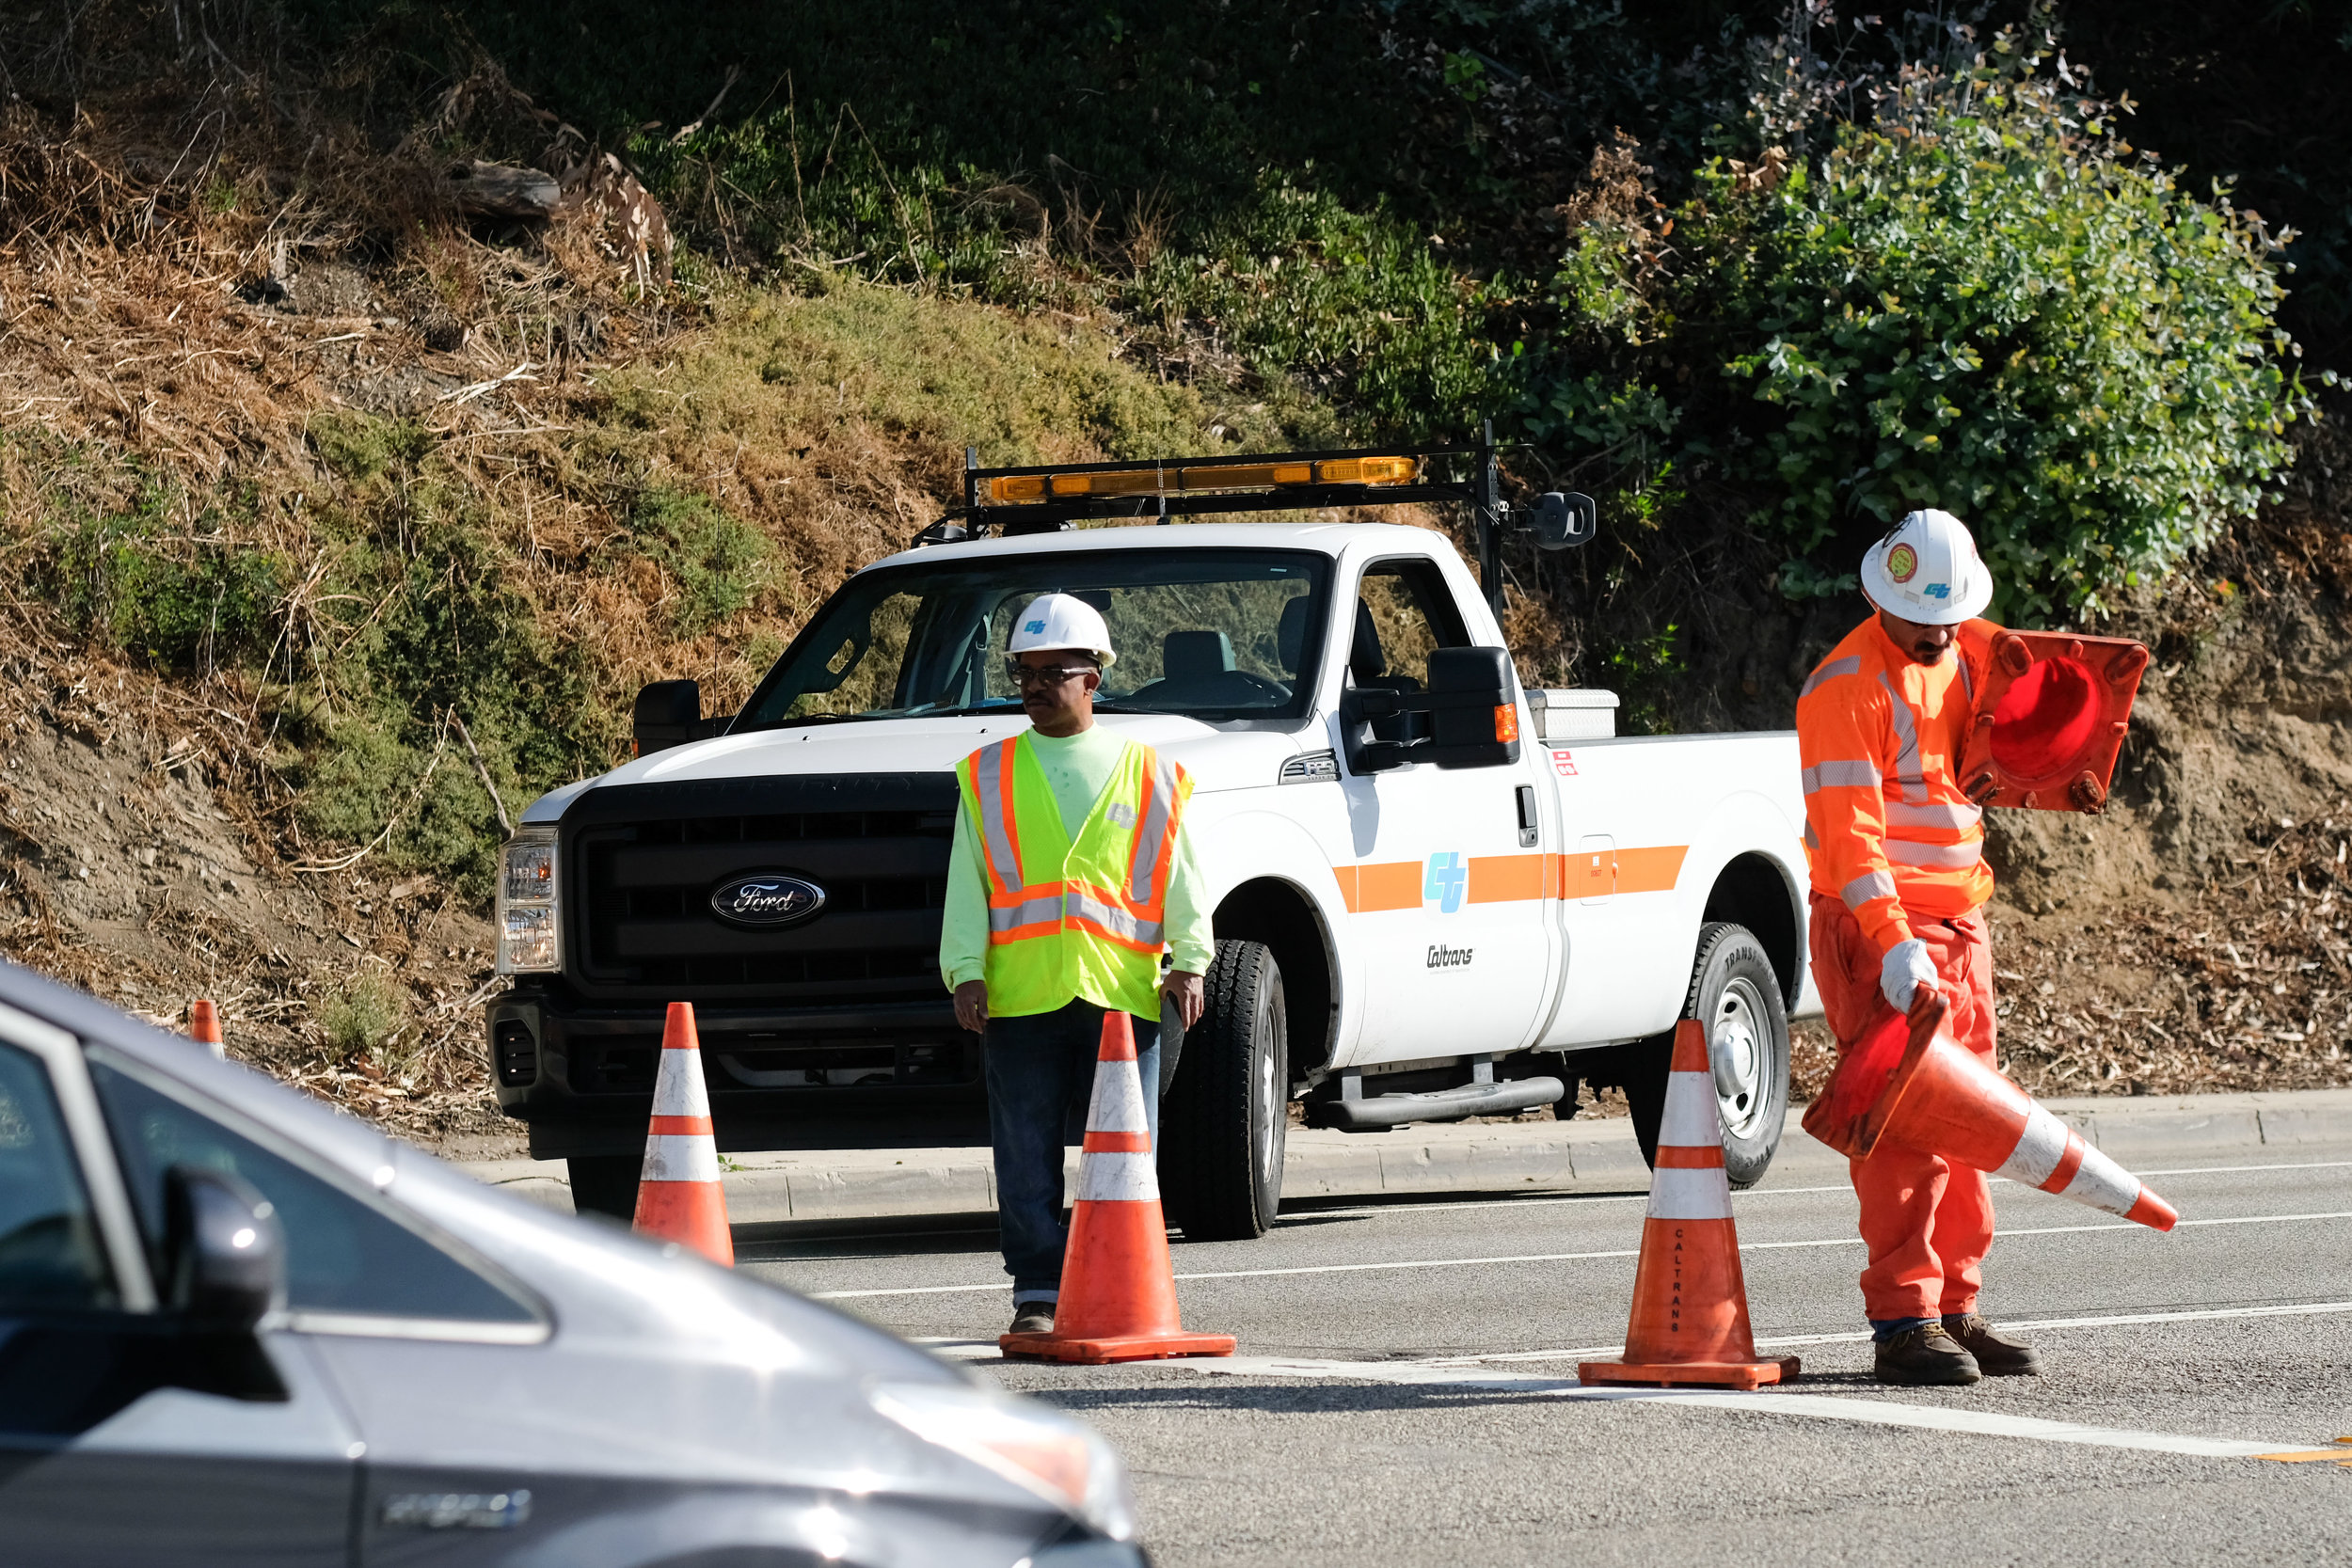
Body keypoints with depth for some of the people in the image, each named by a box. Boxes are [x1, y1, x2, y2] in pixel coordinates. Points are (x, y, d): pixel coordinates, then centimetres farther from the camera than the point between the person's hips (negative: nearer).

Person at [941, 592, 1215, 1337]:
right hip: (1019, 994, 1)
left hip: (1122, 991, -1)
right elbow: (966, 886, 10)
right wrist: (965, 972, -1)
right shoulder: (989, 776, 13)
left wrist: (1189, 962, -3)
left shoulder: (1146, 775, 11)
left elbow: (1181, 881, 9)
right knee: (1027, 1157, 0)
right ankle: (1037, 1295, 4)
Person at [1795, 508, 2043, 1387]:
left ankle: (1956, 1307, 16)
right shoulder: (1847, 688, -14)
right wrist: (1894, 944, -32)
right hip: (1879, 928, -8)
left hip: (1957, 918, 8)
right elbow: (1849, 832, -22)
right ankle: (1903, 1322, -13)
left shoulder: (1967, 656, 10)